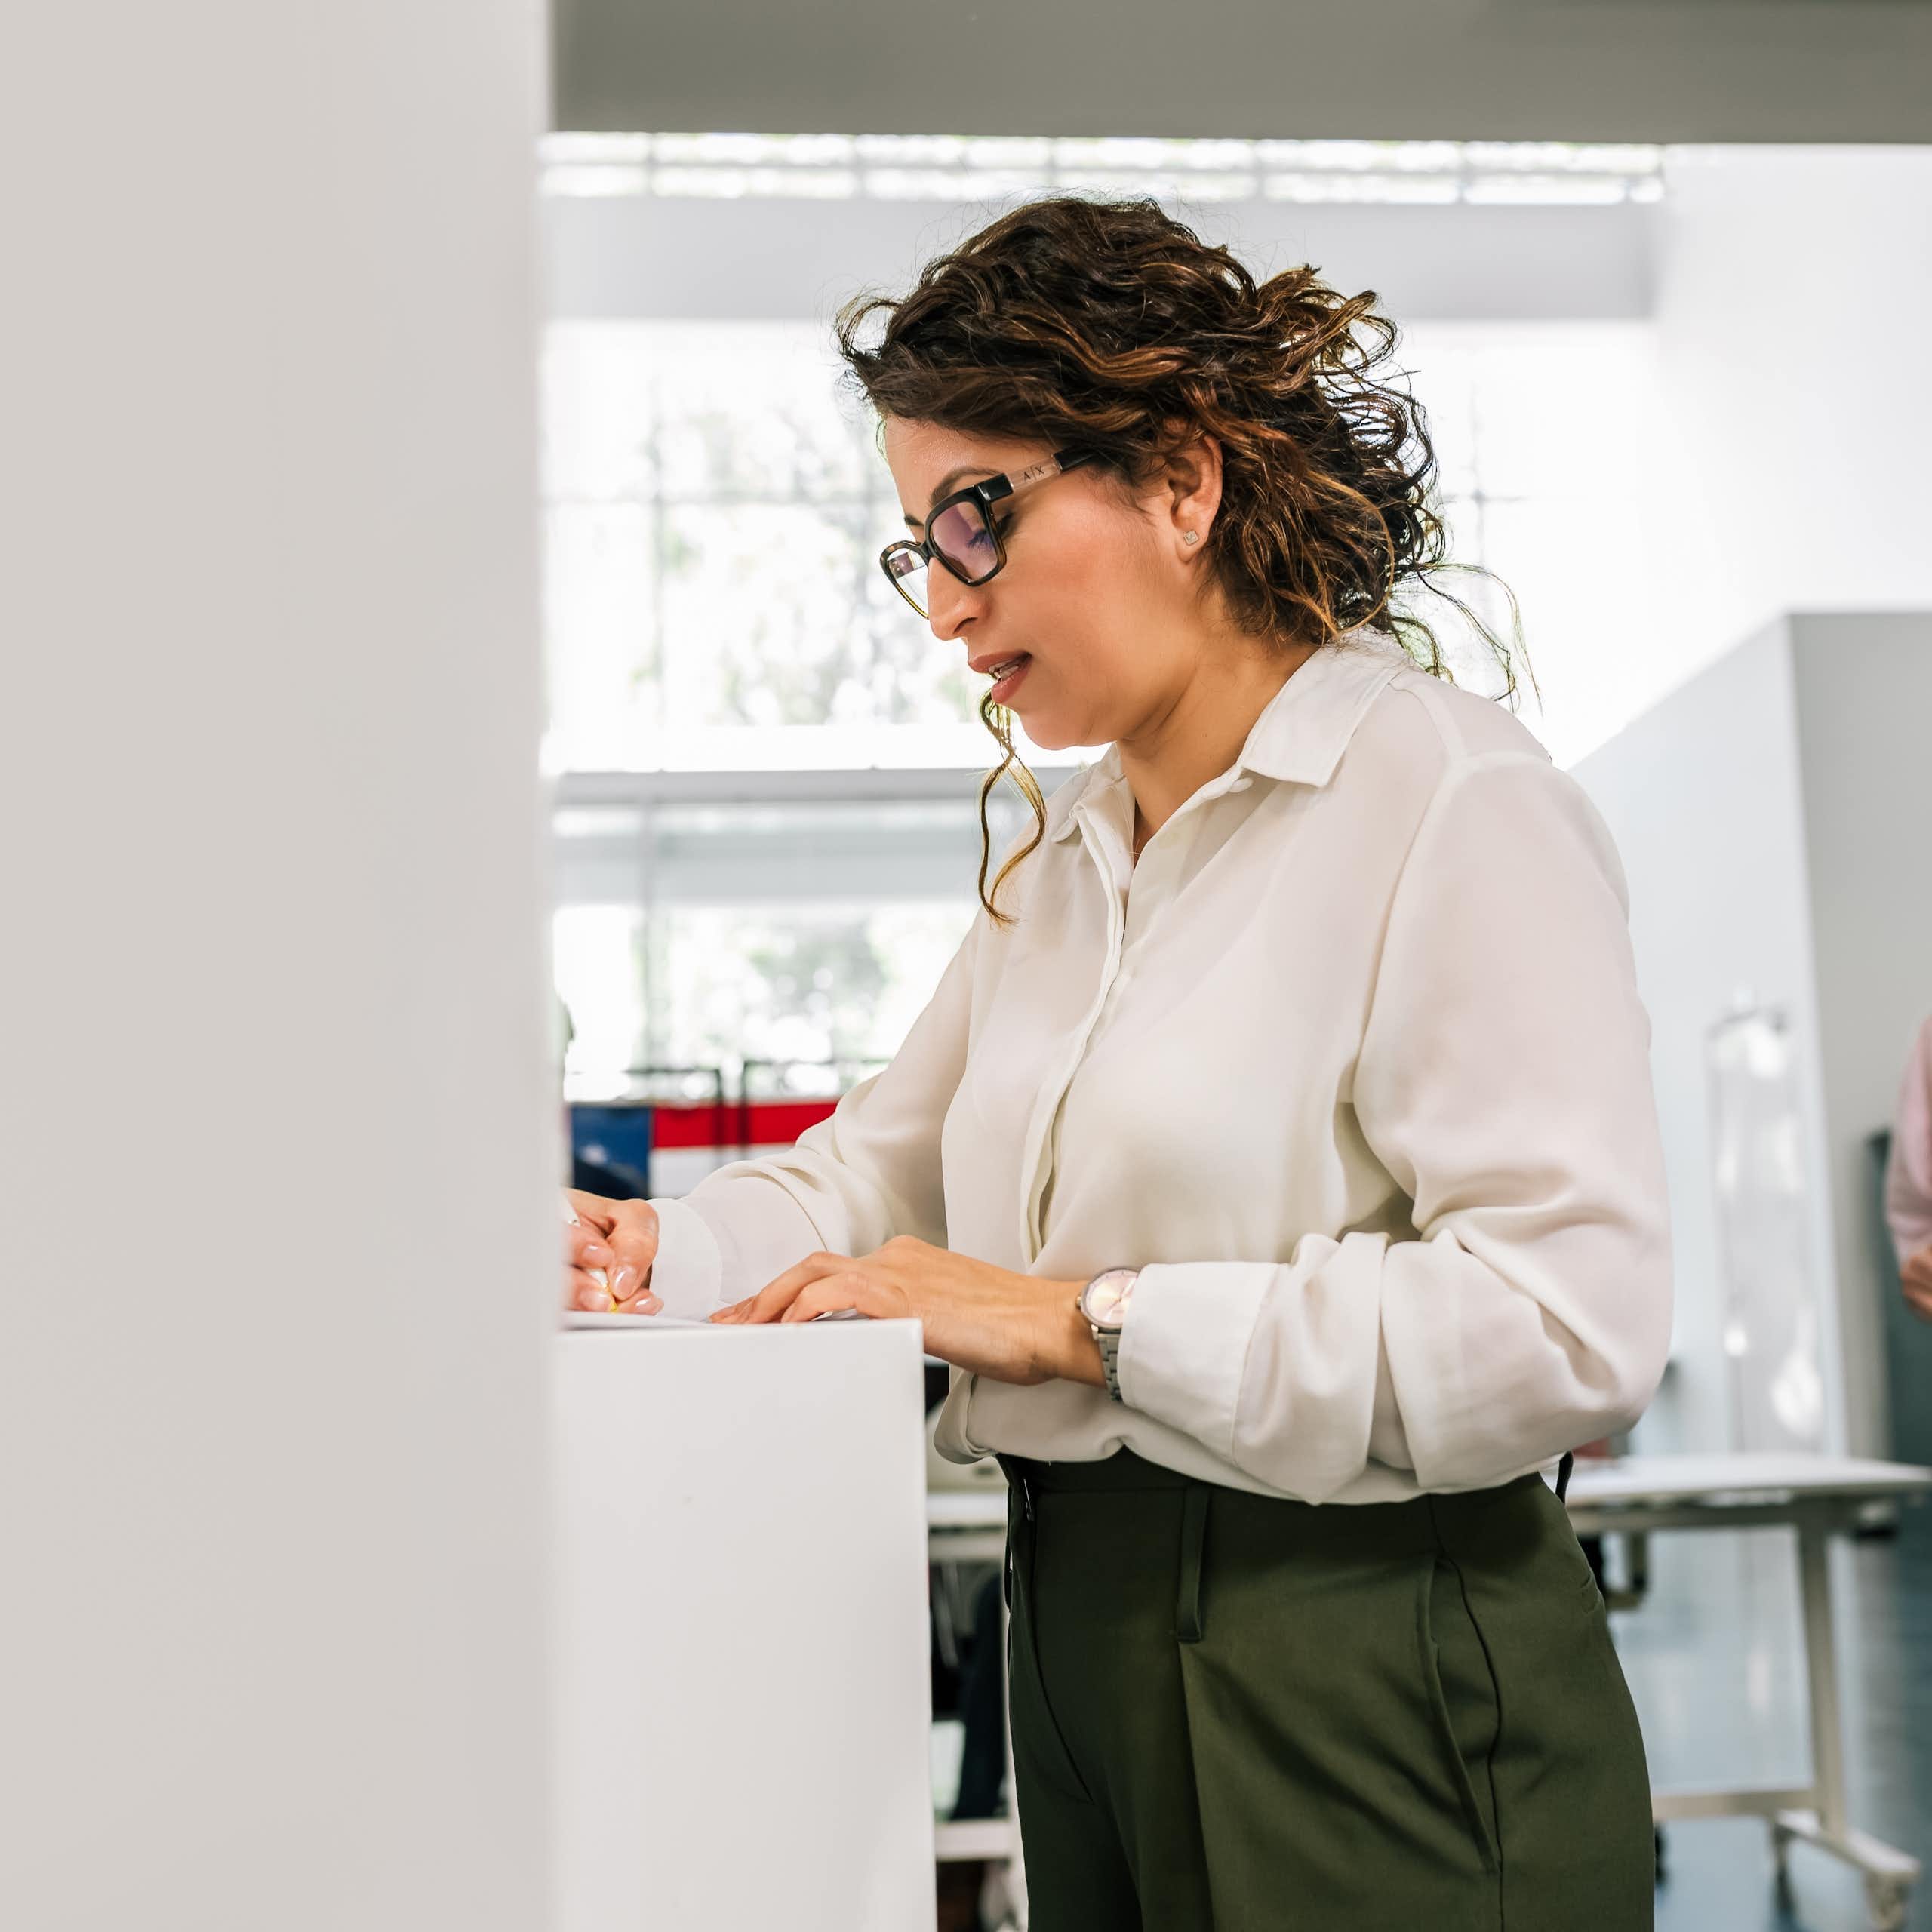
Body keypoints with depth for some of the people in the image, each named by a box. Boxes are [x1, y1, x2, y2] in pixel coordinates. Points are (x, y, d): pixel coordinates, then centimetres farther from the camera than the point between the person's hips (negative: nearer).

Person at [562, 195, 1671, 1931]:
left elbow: (1571, 1316, -24)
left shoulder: (1453, 804, -15)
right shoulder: (1062, 856, 14)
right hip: (1086, 1642, 7)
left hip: (1364, 1692, -7)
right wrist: (661, 1249, -3)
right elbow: (888, 1162, 17)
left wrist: (1081, 1320, -21)